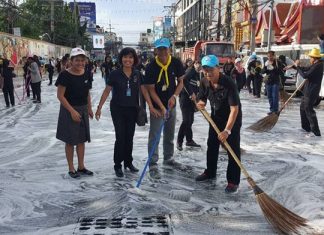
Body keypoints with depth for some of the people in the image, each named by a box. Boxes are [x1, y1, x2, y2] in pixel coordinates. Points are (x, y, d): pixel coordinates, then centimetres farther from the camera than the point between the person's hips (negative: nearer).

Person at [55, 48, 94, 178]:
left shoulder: (86, 75, 2)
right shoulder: (65, 75, -16)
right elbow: (60, 96, -16)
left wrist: (89, 108, 9)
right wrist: (72, 111, -20)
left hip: (83, 110, 6)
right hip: (69, 110, -6)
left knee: (82, 139, 12)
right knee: (70, 140, 5)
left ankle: (81, 167, 25)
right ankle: (71, 169, 18)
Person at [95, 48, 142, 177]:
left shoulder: (137, 74, 0)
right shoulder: (115, 74, -9)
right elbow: (107, 91, -3)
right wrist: (99, 107, -2)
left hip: (132, 109, 3)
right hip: (118, 109, -3)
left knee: (129, 137, 12)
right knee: (120, 137, -4)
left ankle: (128, 162, 28)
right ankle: (117, 165, 11)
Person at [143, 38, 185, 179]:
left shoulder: (176, 63, -7)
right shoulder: (151, 67, -18)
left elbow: (180, 82, 3)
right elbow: (151, 90, -16)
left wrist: (174, 96, -14)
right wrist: (162, 107, -21)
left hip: (171, 104, 5)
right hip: (157, 106, -4)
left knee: (170, 134, 17)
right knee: (154, 136, -4)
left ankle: (168, 158, 35)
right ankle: (153, 165, 3)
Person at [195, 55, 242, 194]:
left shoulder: (229, 84, -32)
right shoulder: (204, 82, -13)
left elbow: (234, 109, -34)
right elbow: (202, 99, 1)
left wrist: (227, 130, -39)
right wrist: (200, 104, -26)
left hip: (232, 118, -6)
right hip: (216, 117, 7)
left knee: (233, 149, -4)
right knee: (211, 145, 16)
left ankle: (233, 181, 7)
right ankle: (210, 172, 35)